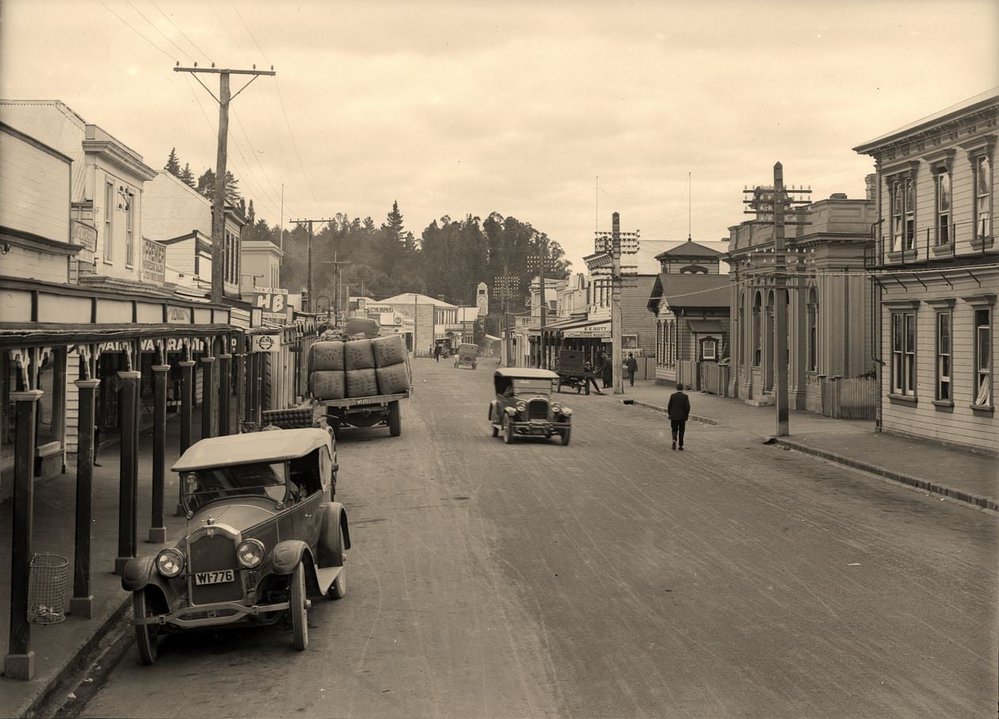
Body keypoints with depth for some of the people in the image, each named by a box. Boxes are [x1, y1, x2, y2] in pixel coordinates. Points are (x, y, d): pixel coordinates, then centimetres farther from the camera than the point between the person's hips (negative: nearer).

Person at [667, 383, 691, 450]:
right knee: (681, 431, 13)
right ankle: (680, 446, 13)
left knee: (674, 430, 10)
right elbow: (687, 407, -12)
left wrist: (669, 414, 9)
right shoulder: (685, 397, -7)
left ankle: (674, 440, -19)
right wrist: (686, 414, 4)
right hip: (682, 417, 0)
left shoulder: (672, 396, -5)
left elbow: (669, 406, -4)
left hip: (674, 417, 0)